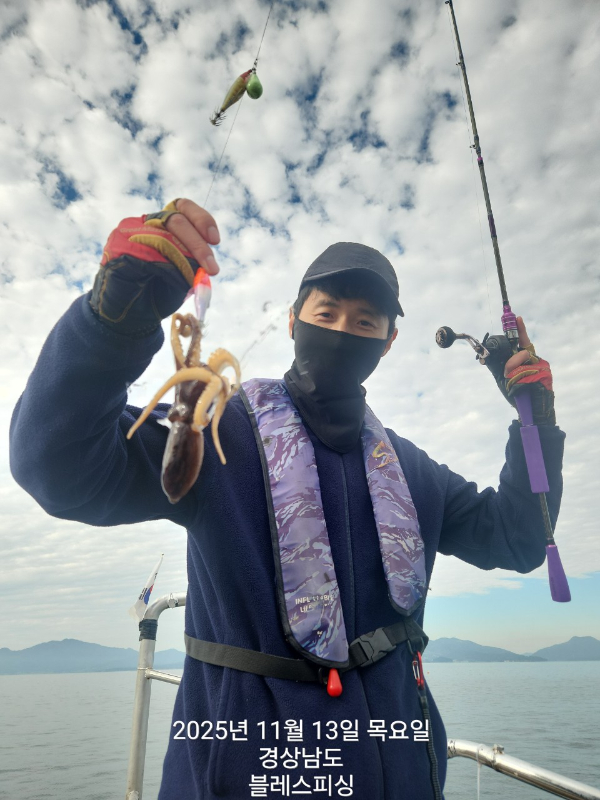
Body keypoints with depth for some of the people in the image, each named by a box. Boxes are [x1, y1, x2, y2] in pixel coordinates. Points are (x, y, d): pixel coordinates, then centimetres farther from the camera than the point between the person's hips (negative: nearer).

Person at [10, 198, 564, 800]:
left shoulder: (407, 468, 5)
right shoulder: (218, 432, -11)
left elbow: (514, 541, 10)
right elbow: (63, 469, -24)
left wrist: (536, 421, -3)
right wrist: (116, 313, -40)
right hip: (244, 749, -4)